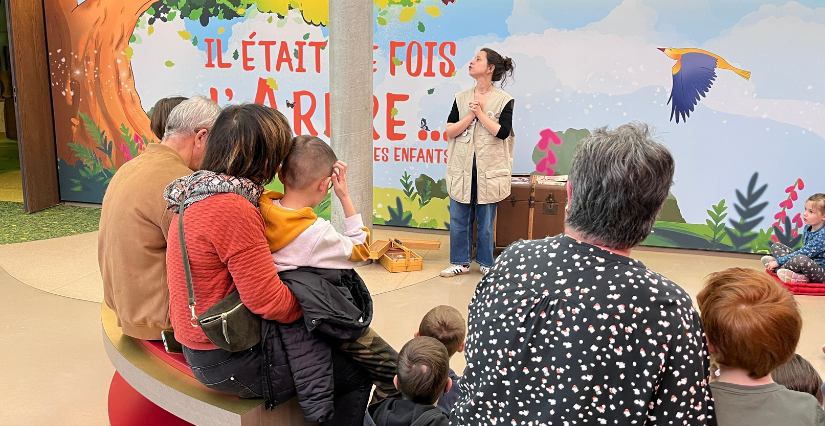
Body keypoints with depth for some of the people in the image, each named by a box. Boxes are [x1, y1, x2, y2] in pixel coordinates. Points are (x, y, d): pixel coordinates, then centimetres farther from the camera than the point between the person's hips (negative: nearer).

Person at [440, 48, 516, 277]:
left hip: (489, 170, -3)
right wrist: (471, 114, -10)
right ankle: (460, 262, 19)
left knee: (486, 220, 6)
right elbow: (450, 131, 0)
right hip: (462, 168, 3)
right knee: (459, 218, 6)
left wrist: (481, 112, -12)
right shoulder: (461, 98, 7)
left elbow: (503, 132, -14)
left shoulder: (504, 100, -2)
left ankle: (486, 263, 22)